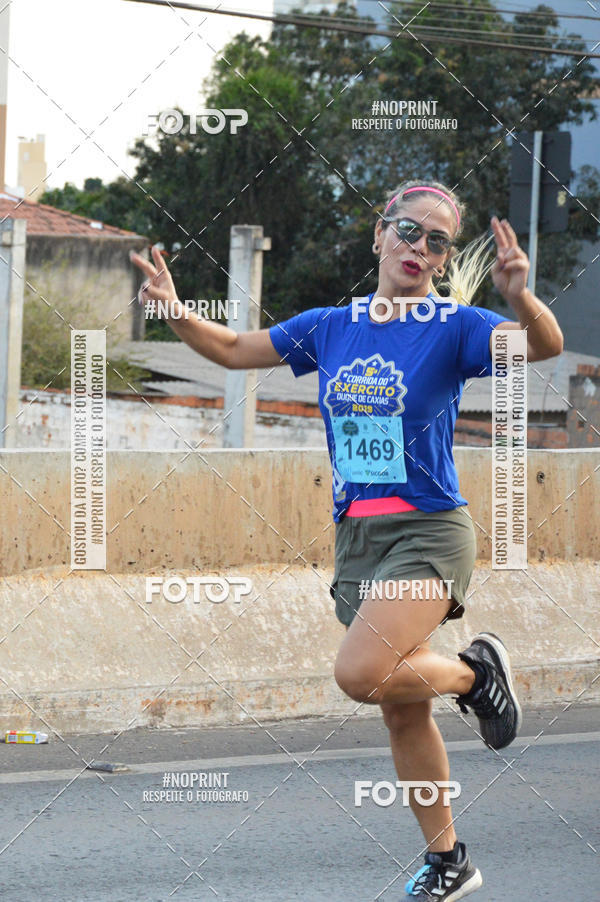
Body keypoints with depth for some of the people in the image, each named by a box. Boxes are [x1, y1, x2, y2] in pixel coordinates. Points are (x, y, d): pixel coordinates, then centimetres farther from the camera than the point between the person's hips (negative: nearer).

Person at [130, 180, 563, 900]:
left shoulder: (453, 327, -7)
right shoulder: (330, 328, 8)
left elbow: (544, 347, -23)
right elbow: (233, 350, 16)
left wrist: (521, 298, -43)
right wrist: (175, 310, -2)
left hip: (427, 534, -6)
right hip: (355, 539, 6)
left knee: (361, 673, -26)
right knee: (401, 709, 10)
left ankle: (474, 672, 1)